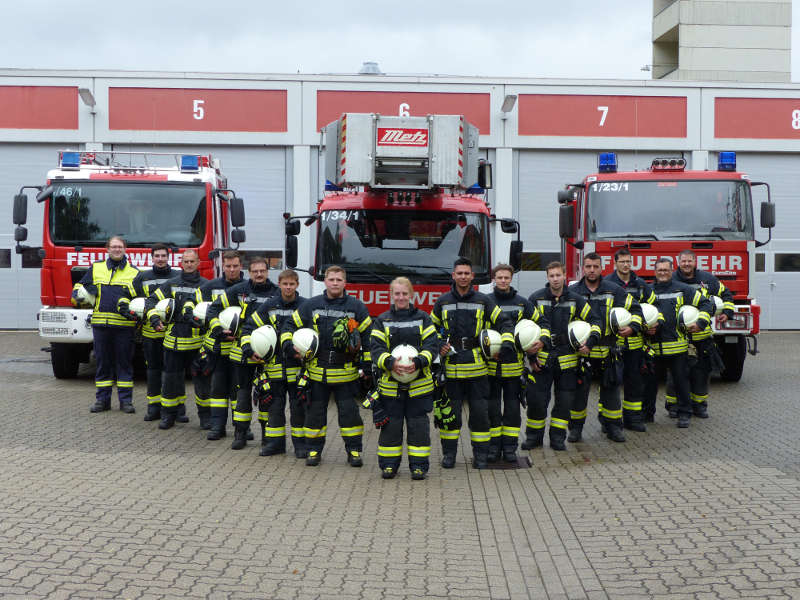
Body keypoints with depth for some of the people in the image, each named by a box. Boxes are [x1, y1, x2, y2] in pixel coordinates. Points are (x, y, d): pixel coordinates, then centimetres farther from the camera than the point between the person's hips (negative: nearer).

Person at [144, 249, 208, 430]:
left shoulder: (206, 285, 6)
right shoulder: (171, 284, 10)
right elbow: (152, 300, 9)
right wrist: (154, 319, -7)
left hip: (198, 341, -1)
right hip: (174, 339, 1)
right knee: (172, 378, 6)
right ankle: (169, 414, 15)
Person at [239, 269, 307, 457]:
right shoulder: (269, 306, 5)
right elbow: (249, 327, 10)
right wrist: (248, 349, -4)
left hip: (297, 365, -2)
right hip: (274, 364, 2)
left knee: (298, 405, 2)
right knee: (274, 404, 8)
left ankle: (300, 443, 11)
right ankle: (275, 442, 16)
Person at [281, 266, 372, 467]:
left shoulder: (356, 307, 1)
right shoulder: (311, 305, 3)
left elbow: (368, 337, 4)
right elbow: (290, 326, 12)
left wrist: (367, 365, 0)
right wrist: (289, 347, -4)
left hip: (345, 373, -1)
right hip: (317, 372, 1)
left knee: (349, 411, 2)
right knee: (315, 411, 8)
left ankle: (354, 450, 13)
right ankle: (313, 450, 19)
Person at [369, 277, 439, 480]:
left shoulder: (423, 319, 6)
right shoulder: (382, 321, 6)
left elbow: (432, 345, -1)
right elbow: (375, 348, -2)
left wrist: (417, 362, -19)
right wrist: (390, 363, -20)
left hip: (418, 383, 0)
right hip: (390, 384, 0)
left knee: (418, 424, 2)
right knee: (391, 425, 4)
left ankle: (418, 464, 10)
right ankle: (388, 464, 14)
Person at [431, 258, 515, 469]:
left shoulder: (483, 301, 4)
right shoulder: (442, 302, 7)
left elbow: (503, 323, 8)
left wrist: (507, 344, -9)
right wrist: (438, 347, 2)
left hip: (476, 367, 0)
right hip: (451, 367, 1)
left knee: (479, 411, 1)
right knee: (450, 411, 4)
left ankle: (481, 454, 11)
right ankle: (449, 453, 15)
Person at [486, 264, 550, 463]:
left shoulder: (522, 303, 7)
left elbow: (542, 322, 15)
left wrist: (542, 340, -1)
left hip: (514, 364, 1)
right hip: (490, 363, -1)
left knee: (512, 407, 4)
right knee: (492, 406, 3)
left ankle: (510, 447, 11)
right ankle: (494, 446, 11)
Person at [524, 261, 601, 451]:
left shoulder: (576, 300, 5)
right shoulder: (536, 299, 1)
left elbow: (594, 321, 12)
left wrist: (590, 343, -4)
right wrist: (530, 355, -2)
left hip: (567, 360, 2)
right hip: (542, 359, -1)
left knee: (564, 400, 5)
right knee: (536, 399, -2)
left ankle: (557, 437, 17)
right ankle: (534, 437, 13)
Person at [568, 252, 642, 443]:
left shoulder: (613, 290, 5)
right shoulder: (572, 292, 1)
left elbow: (635, 309, 13)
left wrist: (632, 327, -4)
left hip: (607, 351, 1)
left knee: (611, 388, 7)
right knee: (579, 390, 1)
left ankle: (613, 427, 18)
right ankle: (575, 428, 13)